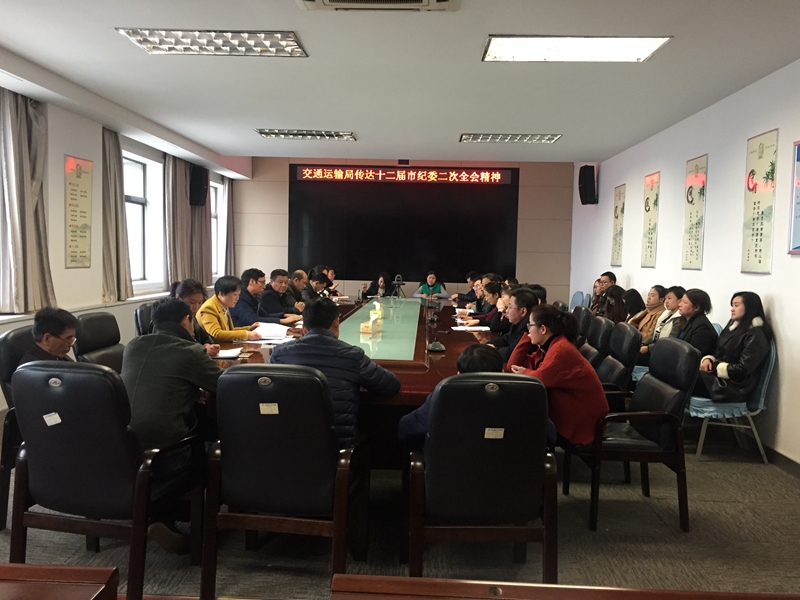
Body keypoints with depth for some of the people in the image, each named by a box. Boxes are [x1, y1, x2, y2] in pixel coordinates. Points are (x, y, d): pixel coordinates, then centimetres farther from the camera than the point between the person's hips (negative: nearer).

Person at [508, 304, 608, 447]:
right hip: (564, 413, 8)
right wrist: (528, 336, 0)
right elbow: (514, 365, 4)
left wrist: (524, 373, -9)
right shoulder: (547, 347, 7)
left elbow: (539, 379, -31)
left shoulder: (560, 349, -22)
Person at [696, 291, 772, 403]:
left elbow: (742, 370, -16)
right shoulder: (733, 327, 17)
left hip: (735, 386, -8)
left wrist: (714, 368, -12)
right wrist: (708, 360, -5)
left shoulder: (755, 335, -10)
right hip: (720, 376, 8)